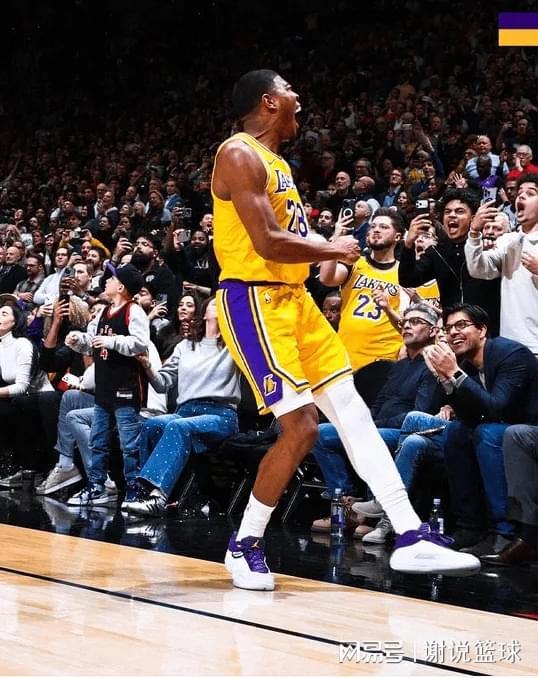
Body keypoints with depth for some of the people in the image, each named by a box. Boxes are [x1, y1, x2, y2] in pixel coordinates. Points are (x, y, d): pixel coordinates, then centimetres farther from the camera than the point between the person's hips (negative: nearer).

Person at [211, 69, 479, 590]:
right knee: (300, 426, -15)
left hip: (293, 299, 10)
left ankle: (410, 537, 4)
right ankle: (244, 545, 2)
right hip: (253, 302, -10)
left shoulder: (275, 161, 18)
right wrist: (333, 250, -9)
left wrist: (328, 254, 8)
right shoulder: (240, 155, -13)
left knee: (353, 411, 4)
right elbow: (267, 242, -22)